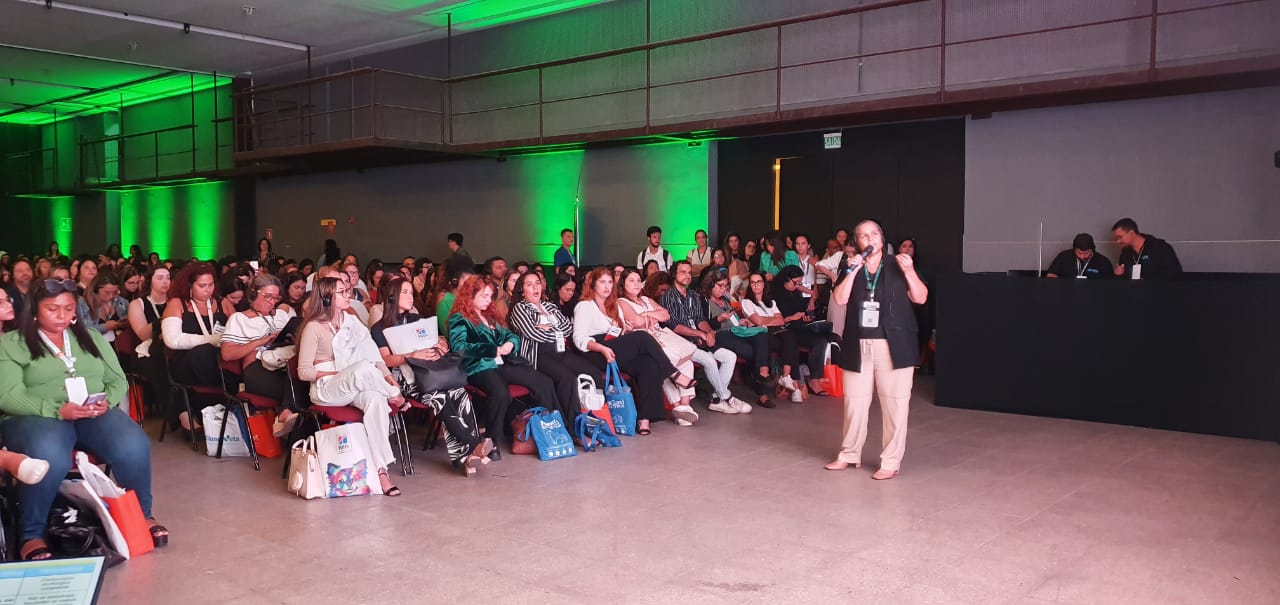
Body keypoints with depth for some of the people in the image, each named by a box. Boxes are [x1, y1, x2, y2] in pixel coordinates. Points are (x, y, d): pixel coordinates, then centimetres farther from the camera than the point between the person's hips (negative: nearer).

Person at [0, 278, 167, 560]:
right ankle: (31, 535, -17)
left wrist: (107, 401, -8)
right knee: (49, 458, -40)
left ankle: (143, 515, -5)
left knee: (134, 446, -29)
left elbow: (118, 380, 16)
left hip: (95, 415, 3)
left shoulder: (92, 338, 20)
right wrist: (57, 410, -21)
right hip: (37, 417, -3)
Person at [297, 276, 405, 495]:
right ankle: (395, 398, -8)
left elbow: (372, 353, 7)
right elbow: (303, 371, -4)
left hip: (354, 387, 4)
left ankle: (381, 470, -38)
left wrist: (386, 375, -10)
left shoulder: (351, 321, 15)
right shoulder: (314, 327, -2)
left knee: (376, 400, -33)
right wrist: (339, 374, -13)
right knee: (363, 368, -36)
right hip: (325, 390, -4)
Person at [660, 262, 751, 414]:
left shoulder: (695, 297, 19)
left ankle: (717, 399, -10)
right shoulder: (667, 297, -4)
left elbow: (701, 319, 14)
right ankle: (727, 398, -14)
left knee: (731, 356, -8)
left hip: (698, 340, 8)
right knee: (709, 359, -29)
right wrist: (700, 334, -17)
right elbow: (673, 326, -12)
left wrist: (709, 331, -9)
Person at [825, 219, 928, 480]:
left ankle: (891, 462, 5)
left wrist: (909, 272, -16)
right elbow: (840, 299, -4)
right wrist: (852, 271, -12)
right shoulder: (851, 268, 10)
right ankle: (849, 454, 23)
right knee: (854, 402, 9)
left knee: (894, 404, -3)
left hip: (893, 346, -2)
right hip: (858, 346, 2)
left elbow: (921, 298, -1)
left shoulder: (897, 266, 6)